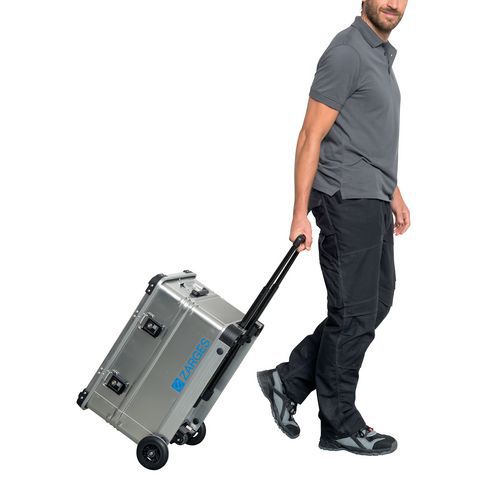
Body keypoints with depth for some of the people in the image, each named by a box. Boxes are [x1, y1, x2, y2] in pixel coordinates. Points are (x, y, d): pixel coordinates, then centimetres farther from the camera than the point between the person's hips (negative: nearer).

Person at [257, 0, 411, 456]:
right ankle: (341, 426, 13)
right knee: (354, 314, -1)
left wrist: (394, 194, 24)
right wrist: (301, 213, -19)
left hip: (372, 203, 10)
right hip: (348, 202, -10)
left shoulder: (382, 55, 16)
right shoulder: (346, 53, -15)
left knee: (375, 304, 14)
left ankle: (289, 381, 20)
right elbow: (311, 136, -17)